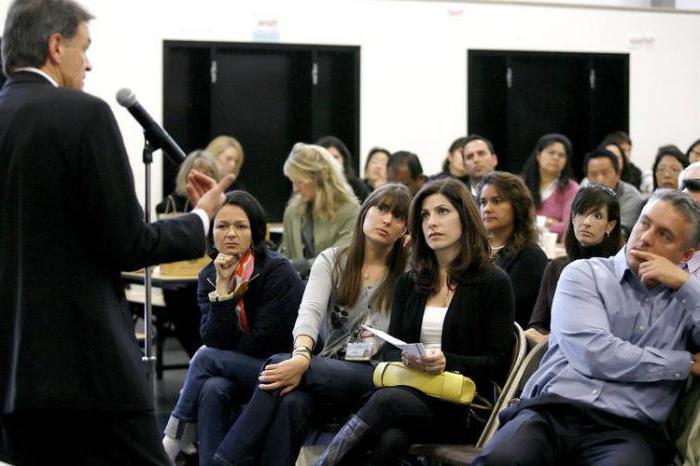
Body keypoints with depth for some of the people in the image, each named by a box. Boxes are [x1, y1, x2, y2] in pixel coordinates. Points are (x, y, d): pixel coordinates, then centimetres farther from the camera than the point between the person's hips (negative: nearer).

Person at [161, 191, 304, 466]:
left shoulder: (278, 271, -12)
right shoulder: (209, 276, 2)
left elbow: (263, 342, -14)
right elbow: (216, 341, -9)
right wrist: (222, 286, -17)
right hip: (236, 371, 5)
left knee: (205, 358, -22)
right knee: (212, 389, -29)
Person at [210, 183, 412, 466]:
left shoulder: (408, 274, 7)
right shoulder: (332, 261, 12)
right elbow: (310, 312, -7)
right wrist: (301, 356, -29)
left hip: (377, 376, -3)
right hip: (329, 369, 3)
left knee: (279, 365, -28)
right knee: (291, 402, -33)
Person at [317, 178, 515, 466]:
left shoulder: (494, 283, 6)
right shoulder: (409, 283, 21)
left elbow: (498, 363, 0)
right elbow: (389, 350, 15)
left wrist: (448, 362, -17)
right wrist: (407, 358, -9)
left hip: (459, 407, -3)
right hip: (408, 388, 3)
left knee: (387, 400, -35)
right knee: (392, 438, -36)